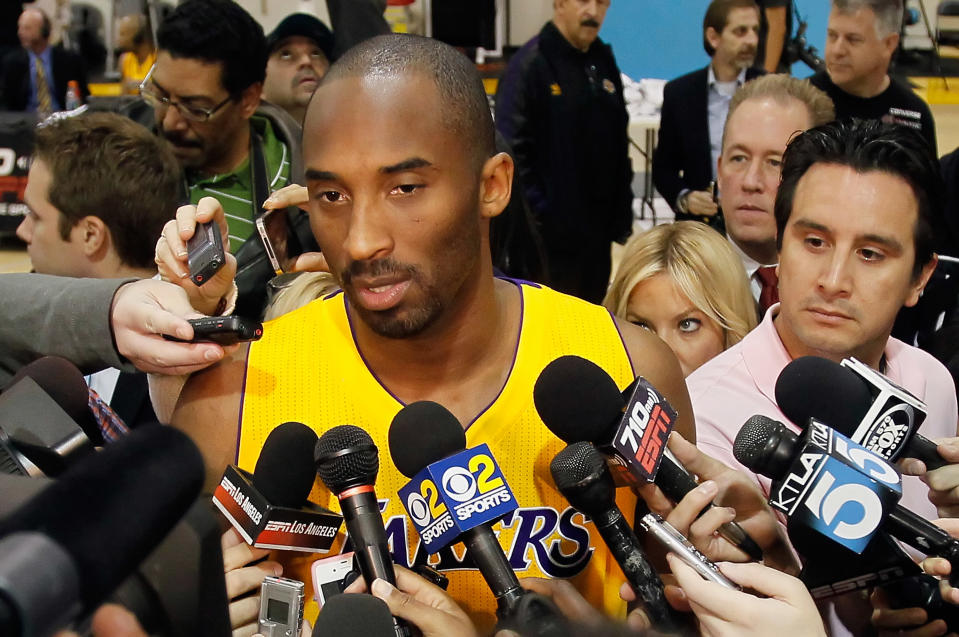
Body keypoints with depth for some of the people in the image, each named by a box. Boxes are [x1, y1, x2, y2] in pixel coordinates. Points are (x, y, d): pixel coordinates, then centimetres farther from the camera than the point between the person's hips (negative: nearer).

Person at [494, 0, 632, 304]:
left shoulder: (604, 62, 11)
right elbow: (512, 150, -15)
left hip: (597, 233, 7)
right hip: (550, 235, -7)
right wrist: (535, 216, -17)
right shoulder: (529, 64, -11)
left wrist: (621, 216, 13)